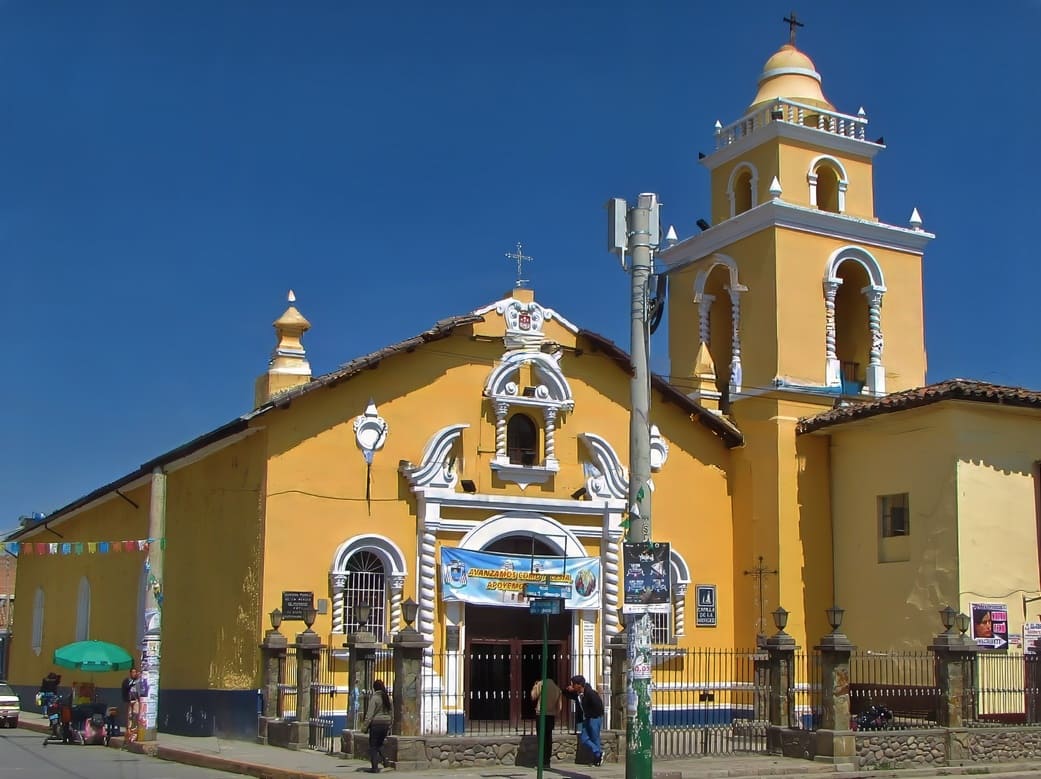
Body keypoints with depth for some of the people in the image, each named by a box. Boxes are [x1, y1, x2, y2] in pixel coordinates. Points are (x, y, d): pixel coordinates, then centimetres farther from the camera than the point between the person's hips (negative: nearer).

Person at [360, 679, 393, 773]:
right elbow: (392, 714, 14)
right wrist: (389, 726, 20)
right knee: (379, 744, 20)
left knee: (373, 746, 2)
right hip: (386, 724, 6)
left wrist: (365, 726, -8)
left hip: (376, 724, -6)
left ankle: (375, 767, 0)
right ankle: (384, 760, 1)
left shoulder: (374, 698, -10)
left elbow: (370, 714, -14)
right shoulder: (388, 698, 10)